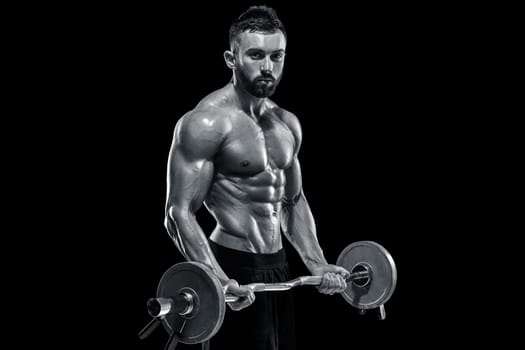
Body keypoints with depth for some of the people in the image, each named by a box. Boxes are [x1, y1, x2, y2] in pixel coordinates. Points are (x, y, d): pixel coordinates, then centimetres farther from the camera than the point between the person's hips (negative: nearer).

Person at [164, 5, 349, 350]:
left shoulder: (287, 124, 10)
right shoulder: (206, 123, -14)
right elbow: (179, 213, -19)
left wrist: (318, 264, 12)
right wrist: (221, 281, -30)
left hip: (277, 268, 8)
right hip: (233, 271, -8)